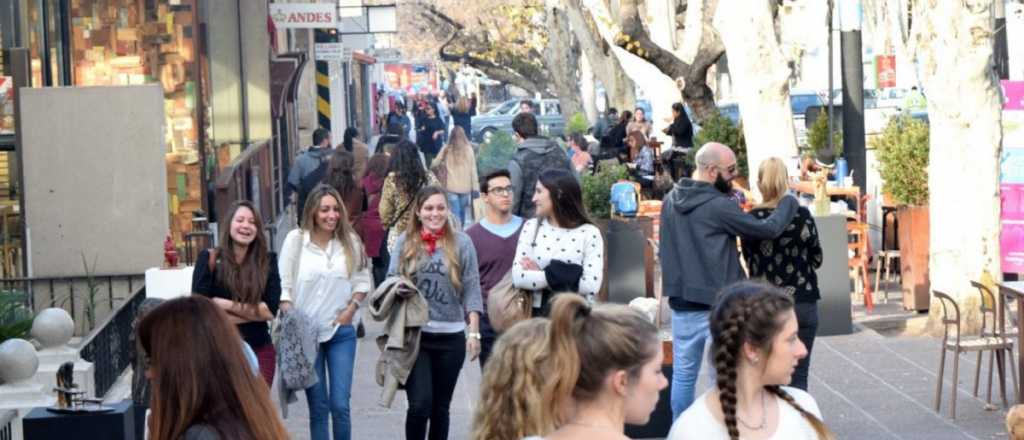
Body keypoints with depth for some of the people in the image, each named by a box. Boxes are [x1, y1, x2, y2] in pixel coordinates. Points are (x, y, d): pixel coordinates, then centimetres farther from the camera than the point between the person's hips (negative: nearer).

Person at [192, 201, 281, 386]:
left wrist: (225, 305, -11)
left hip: (259, 351, 2)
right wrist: (253, 312, -10)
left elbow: (270, 310, -5)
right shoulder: (209, 259, -3)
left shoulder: (267, 261, 3)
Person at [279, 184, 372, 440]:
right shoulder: (296, 239, -5)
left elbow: (363, 280, 8)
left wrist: (350, 310, -5)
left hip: (341, 332, 1)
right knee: (318, 407, 6)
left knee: (341, 405, -3)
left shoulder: (350, 240, 1)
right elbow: (284, 285, -4)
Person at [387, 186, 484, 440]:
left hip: (450, 336, 1)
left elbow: (471, 290, 2)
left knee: (441, 406, 9)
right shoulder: (405, 242, 5)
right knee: (420, 403, -11)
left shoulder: (461, 243, 3)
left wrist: (474, 332, -3)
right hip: (413, 334, -1)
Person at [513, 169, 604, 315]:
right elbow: (518, 277, -7)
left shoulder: (589, 233, -3)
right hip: (538, 313, 2)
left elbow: (591, 285, -15)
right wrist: (570, 277, -12)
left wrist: (543, 275, -9)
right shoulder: (531, 227, 5)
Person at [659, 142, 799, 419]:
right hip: (717, 305, -7)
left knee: (683, 375, 13)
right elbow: (768, 229, -11)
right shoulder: (719, 206, -16)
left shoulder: (671, 200, 5)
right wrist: (790, 200, 2)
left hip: (681, 302, 7)